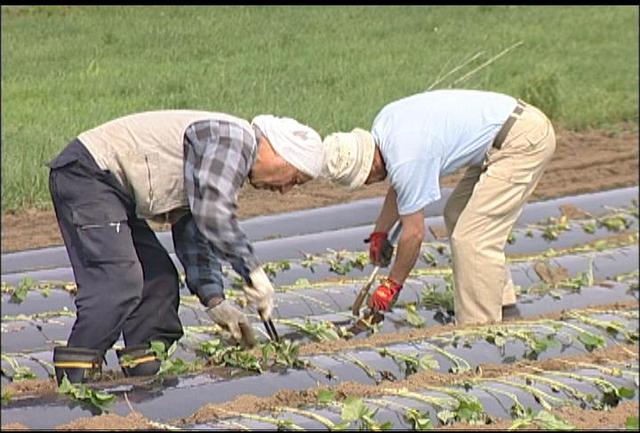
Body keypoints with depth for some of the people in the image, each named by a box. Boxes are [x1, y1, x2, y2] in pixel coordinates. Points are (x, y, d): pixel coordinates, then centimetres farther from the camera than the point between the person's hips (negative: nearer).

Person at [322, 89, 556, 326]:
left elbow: (414, 233, -12)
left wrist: (391, 286, -1)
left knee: (471, 239, -12)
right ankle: (504, 309, 24)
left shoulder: (407, 160, -22)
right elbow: (398, 187, 23)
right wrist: (379, 232, 26)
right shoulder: (383, 124, 4)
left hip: (523, 140, -11)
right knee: (457, 215, 19)